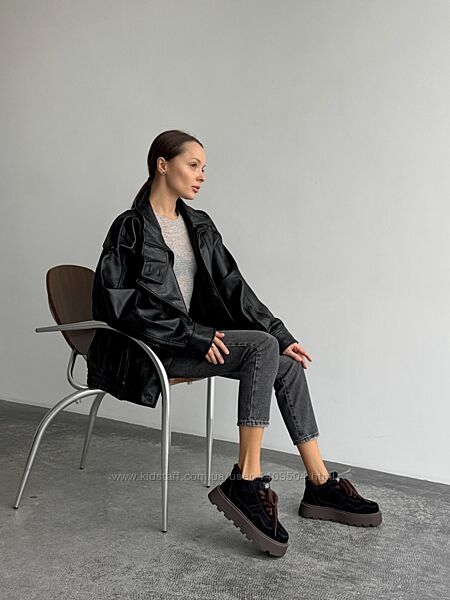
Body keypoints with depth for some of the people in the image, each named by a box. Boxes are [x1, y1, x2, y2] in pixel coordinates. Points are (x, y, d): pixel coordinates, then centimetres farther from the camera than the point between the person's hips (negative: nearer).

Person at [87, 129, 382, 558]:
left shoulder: (199, 225, 13)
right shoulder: (131, 228, -7)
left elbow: (232, 286, 9)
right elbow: (127, 303, -14)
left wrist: (281, 335, -1)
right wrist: (196, 336, -20)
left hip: (192, 337, 7)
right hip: (150, 347, -7)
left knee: (287, 361, -13)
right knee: (262, 347, -27)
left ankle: (319, 484, -6)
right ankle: (246, 482, -24)